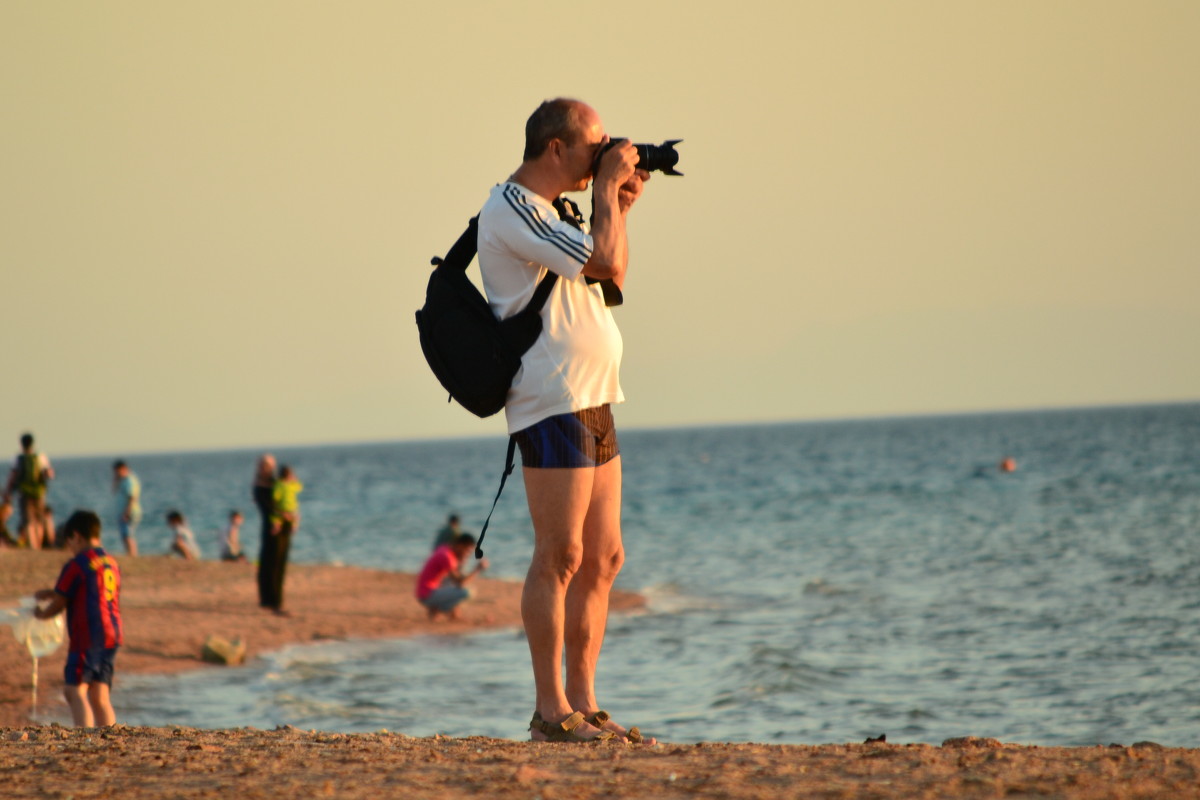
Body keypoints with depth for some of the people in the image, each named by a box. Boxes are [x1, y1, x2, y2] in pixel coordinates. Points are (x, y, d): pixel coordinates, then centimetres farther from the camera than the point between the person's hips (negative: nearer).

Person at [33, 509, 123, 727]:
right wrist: (51, 593, 32)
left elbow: (59, 604, -1)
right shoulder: (112, 564, 16)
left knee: (75, 690, -13)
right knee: (100, 697, 11)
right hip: (112, 636, 8)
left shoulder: (76, 566, -8)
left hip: (87, 637, -8)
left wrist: (41, 613, 20)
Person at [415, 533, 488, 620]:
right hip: (427, 598, -10)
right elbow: (459, 583, -23)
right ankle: (435, 611, -4)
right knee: (465, 592, -22)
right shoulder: (446, 557, -22)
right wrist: (478, 570, -15)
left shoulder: (445, 549, 7)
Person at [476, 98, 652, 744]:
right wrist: (608, 190, -7)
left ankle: (583, 704, 12)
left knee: (602, 558, 8)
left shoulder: (551, 210, 19)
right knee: (560, 557, -10)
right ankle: (550, 711, -8)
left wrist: (619, 207, 16)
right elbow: (605, 263, -21)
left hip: (591, 403, 10)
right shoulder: (511, 208, -12)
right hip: (553, 405, -10)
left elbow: (611, 280, 25)